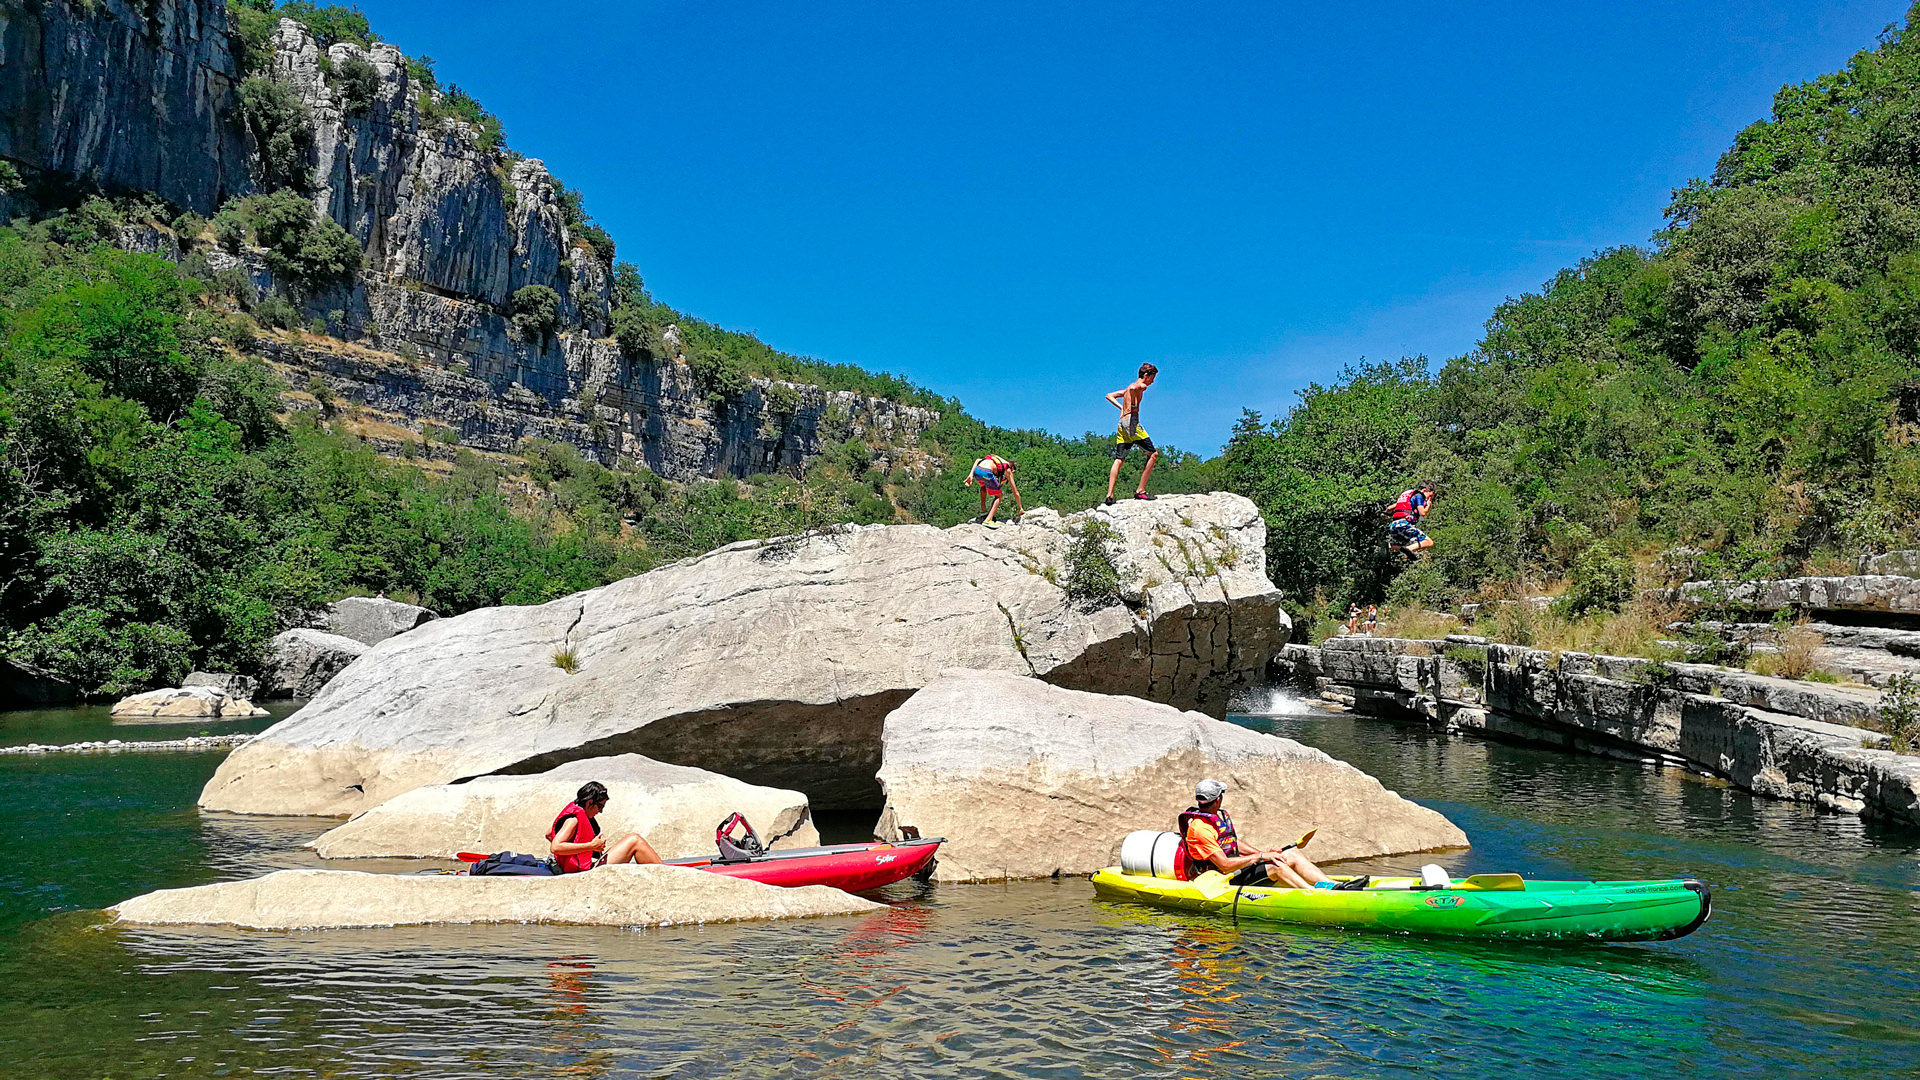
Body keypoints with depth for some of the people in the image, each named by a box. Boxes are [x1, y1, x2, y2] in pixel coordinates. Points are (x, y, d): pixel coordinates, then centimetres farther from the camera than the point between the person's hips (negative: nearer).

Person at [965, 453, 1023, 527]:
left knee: (984, 486, 40)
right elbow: (1016, 493, 27)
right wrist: (1020, 508, 37)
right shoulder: (1008, 471, 25)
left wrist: (971, 475, 14)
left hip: (976, 470, 5)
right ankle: (988, 520, 0)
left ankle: (983, 510, 36)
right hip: (986, 473, -5)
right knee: (998, 496, 16)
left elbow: (977, 460, 20)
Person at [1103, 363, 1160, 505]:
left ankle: (1109, 495, -6)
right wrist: (1134, 406, -14)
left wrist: (1122, 407, 18)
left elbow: (1109, 396, 30)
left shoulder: (1128, 389, 25)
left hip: (1122, 423, 9)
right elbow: (1133, 388, -25)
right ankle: (1140, 491, -5)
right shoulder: (1141, 386, -1)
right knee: (1153, 454, 0)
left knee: (1119, 460, 4)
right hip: (1132, 420, -9)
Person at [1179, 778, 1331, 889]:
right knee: (1275, 867, -29)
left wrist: (1264, 853, 6)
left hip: (1235, 867, 10)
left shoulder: (1220, 815, 11)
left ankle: (1333, 885, -11)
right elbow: (1225, 865, -25)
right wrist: (1260, 857, -21)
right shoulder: (1200, 828, -21)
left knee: (1293, 854, -3)